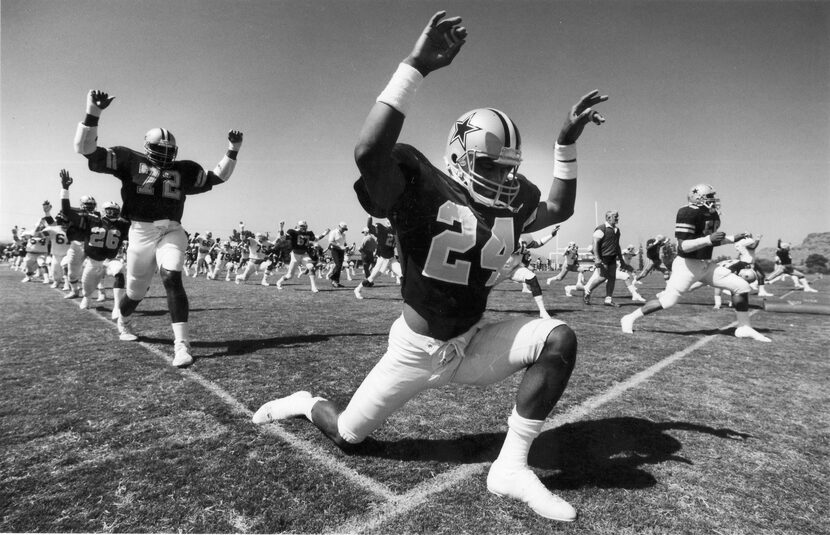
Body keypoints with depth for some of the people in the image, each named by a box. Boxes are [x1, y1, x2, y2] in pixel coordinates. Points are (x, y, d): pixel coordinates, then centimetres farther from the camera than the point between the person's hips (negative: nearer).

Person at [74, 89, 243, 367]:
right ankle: (123, 321, 48)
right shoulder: (130, 160, 4)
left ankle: (182, 344, -22)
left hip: (171, 231, 1)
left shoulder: (183, 170, 12)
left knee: (172, 279, -19)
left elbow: (217, 177, 20)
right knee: (136, 290, 12)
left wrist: (232, 150, 13)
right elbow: (86, 148, -1)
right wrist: (93, 112, -12)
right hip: (141, 231, -1)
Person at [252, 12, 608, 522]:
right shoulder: (425, 189, -21)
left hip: (474, 343, 5)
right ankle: (305, 403, 46)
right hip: (418, 349, -4)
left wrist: (567, 142, 8)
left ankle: (512, 467, -8)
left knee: (559, 338, -17)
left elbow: (559, 208, 17)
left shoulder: (511, 203, -1)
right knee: (347, 436, 8)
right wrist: (416, 66, -39)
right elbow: (370, 153, -40)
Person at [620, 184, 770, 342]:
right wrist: (708, 239, -30)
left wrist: (732, 239, 14)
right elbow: (683, 246, -23)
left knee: (741, 286, 4)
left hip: (707, 265, 8)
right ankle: (629, 318, 5)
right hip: (687, 265, -8)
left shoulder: (713, 214, 9)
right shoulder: (688, 213, -19)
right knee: (668, 300, -10)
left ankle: (744, 327, 19)